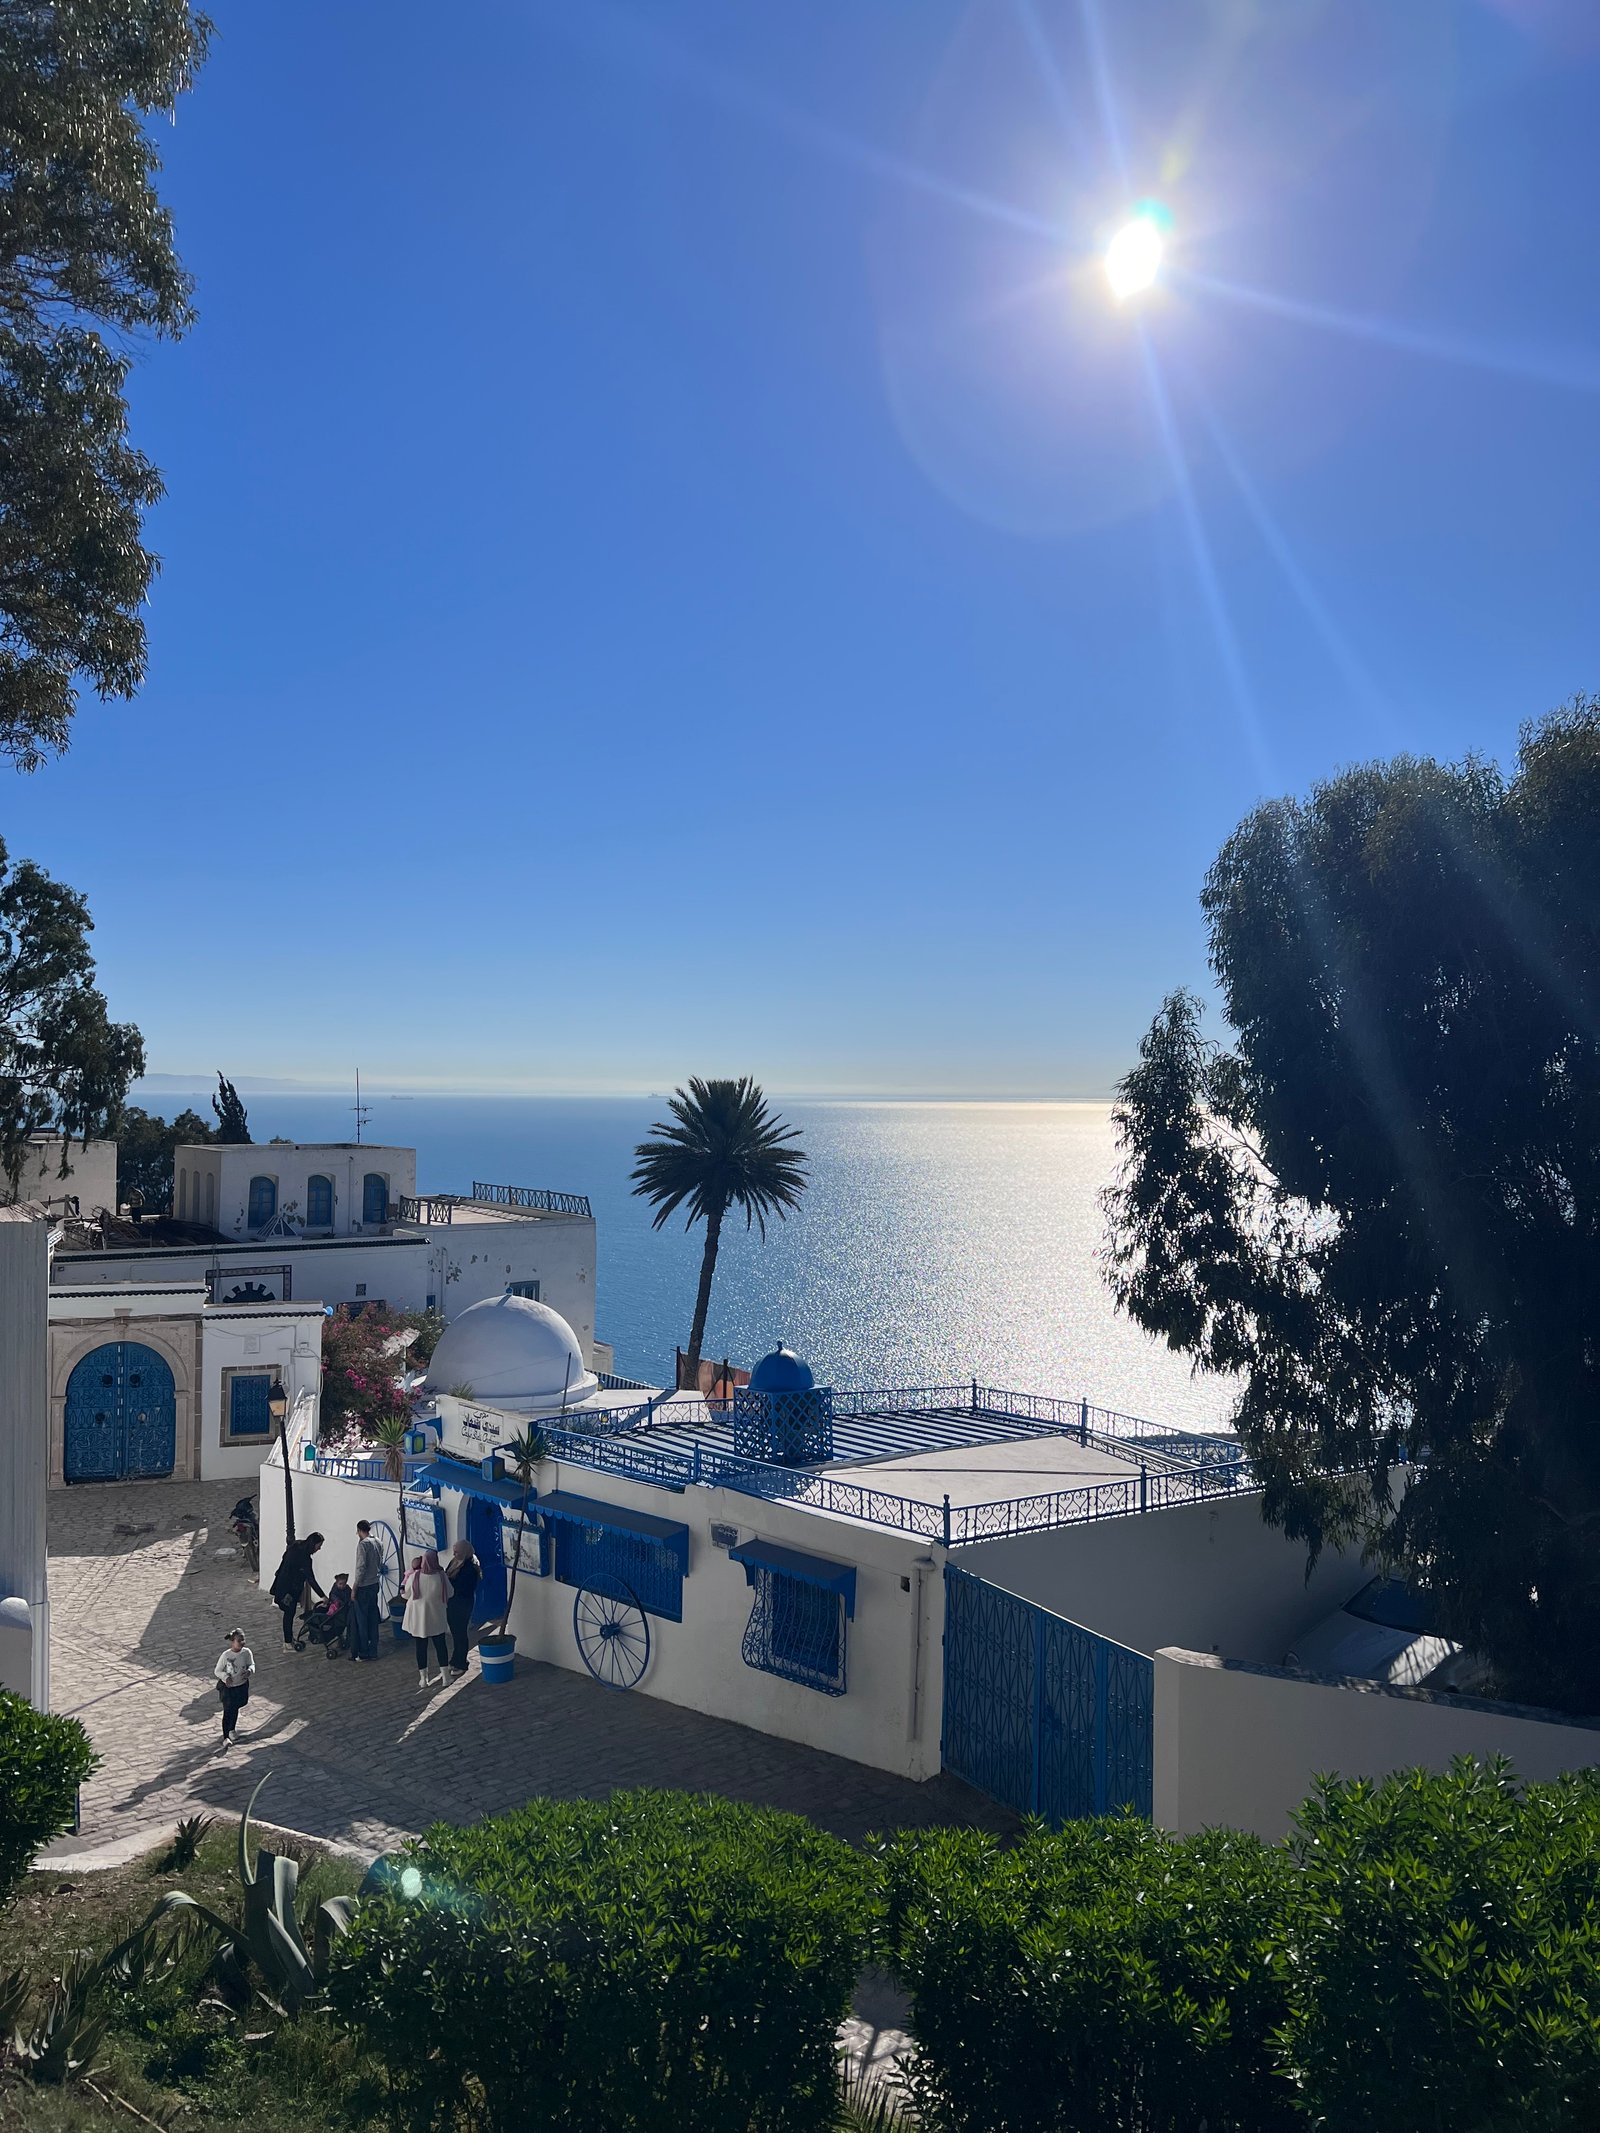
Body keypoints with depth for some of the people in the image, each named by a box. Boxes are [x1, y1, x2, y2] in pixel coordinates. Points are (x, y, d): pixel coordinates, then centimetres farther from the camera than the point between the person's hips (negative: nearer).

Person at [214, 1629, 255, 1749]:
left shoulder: (247, 1652, -15)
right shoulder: (226, 1655, -24)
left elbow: (252, 1664, -1)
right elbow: (217, 1671, -13)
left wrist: (249, 1670, -24)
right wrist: (225, 1677, -31)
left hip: (242, 1686, 4)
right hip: (228, 1686, -4)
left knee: (235, 1709, 22)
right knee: (227, 1711, -1)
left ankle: (231, 1730, 45)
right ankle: (226, 1737, 10)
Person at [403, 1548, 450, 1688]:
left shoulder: (414, 1577, -17)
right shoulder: (441, 1576, -15)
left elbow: (407, 1594, -2)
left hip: (417, 1619, 0)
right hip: (436, 1618, 1)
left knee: (421, 1647, 9)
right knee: (440, 1645, 13)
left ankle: (423, 1679, 14)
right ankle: (445, 1675, 17)